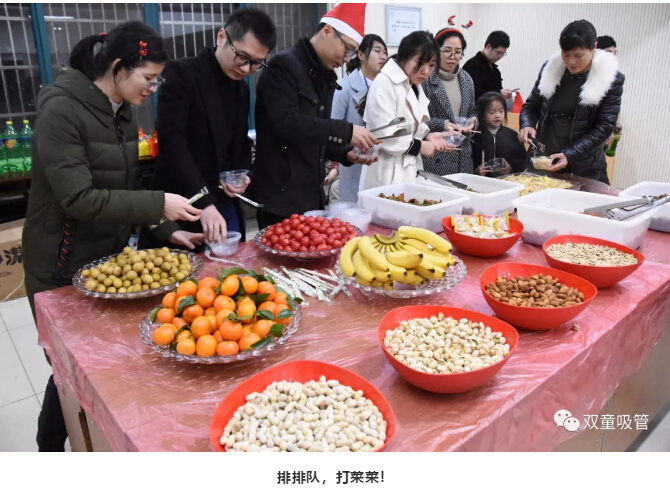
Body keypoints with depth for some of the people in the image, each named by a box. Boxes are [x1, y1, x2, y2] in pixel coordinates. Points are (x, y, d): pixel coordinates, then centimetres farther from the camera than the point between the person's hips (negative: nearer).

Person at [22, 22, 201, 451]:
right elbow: (78, 198, -25)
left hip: (110, 256, 7)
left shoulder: (122, 113, 5)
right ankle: (50, 448, 33)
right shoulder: (61, 109, -19)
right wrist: (158, 204, -25)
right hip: (63, 270, -7)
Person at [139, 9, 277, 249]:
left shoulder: (242, 89, 12)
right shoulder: (181, 74, -9)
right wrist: (204, 202, -28)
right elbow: (172, 142, -20)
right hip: (182, 207, -6)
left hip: (225, 205, 6)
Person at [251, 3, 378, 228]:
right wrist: (346, 131, -25)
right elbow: (286, 123, -26)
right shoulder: (284, 66, -11)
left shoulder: (326, 77, 14)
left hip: (313, 195, 8)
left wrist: (346, 154, 3)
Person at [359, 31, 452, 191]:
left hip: (409, 170, 8)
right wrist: (418, 146, -13)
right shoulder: (384, 83, -15)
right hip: (387, 175, -8)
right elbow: (382, 134, -23)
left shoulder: (415, 86, 13)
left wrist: (427, 135, 1)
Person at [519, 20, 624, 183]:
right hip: (542, 160, 3)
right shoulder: (551, 68, 1)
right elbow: (531, 105, 9)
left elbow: (604, 126, -10)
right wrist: (527, 125, -13)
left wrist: (570, 155, -21)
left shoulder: (611, 79, -6)